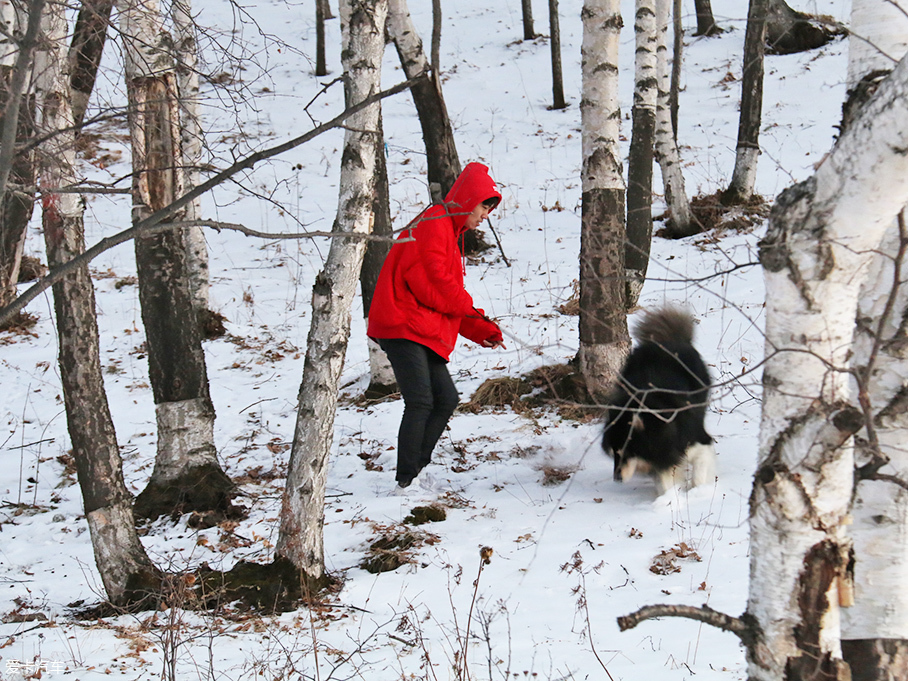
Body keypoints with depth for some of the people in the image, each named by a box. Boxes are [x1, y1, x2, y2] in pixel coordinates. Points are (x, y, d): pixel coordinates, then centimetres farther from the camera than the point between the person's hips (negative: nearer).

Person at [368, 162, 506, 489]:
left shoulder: (449, 232, 25)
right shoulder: (434, 224, -9)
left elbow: (450, 296, 24)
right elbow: (430, 282, -19)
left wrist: (484, 331, 12)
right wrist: (468, 307, -5)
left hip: (425, 333, 11)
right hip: (403, 328, -11)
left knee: (447, 400, 7)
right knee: (421, 403, -16)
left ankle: (417, 468, 10)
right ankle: (406, 480, -15)